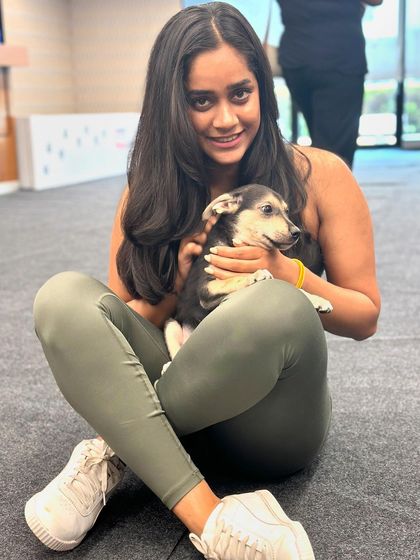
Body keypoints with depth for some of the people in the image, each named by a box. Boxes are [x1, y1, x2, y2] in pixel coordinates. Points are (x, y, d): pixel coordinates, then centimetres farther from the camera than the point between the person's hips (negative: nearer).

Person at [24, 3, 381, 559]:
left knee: (276, 305, -34)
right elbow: (119, 324, 6)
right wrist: (176, 286, -15)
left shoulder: (318, 176, -1)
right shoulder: (148, 193, 5)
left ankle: (114, 450, -15)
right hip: (182, 409, 2)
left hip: (271, 424, -1)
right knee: (64, 296, -22)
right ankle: (206, 514, -29)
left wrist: (288, 273, -17)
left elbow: (365, 317, 3)